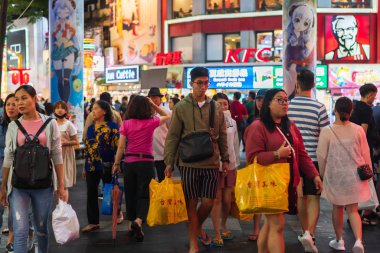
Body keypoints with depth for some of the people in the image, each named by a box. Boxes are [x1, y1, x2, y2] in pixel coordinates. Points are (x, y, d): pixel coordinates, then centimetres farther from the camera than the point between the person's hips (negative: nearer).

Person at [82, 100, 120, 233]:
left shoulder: (112, 126, -7)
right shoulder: (90, 128, 12)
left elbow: (117, 146, -9)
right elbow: (86, 147, 15)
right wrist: (85, 167, 14)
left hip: (106, 165, -6)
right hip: (91, 166, 6)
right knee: (91, 194, 5)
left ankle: (117, 213, 33)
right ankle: (93, 222, 13)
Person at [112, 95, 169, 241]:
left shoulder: (126, 124, -3)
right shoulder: (151, 122, -4)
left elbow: (121, 146, -3)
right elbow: (167, 116, 15)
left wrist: (116, 164, 6)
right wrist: (154, 104, 8)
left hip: (129, 162, 2)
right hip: (146, 162, -2)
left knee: (130, 194, 16)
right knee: (143, 195, 1)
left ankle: (133, 224, 25)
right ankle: (138, 221, -23)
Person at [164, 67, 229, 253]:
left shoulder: (216, 107, 6)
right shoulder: (181, 107, -2)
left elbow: (222, 136, 12)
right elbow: (172, 137, -2)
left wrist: (225, 159, 10)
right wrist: (169, 162, -6)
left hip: (211, 163, 3)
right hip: (189, 163, -2)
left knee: (209, 202, 5)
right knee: (191, 203, 4)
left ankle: (198, 227, 35)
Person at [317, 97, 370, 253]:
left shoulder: (327, 131, -12)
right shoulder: (358, 130, -7)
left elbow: (321, 156, -6)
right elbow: (365, 154, 1)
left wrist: (322, 173, 10)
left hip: (335, 175, -1)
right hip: (354, 175, 1)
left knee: (337, 207, 16)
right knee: (352, 209, 9)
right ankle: (358, 240, -10)